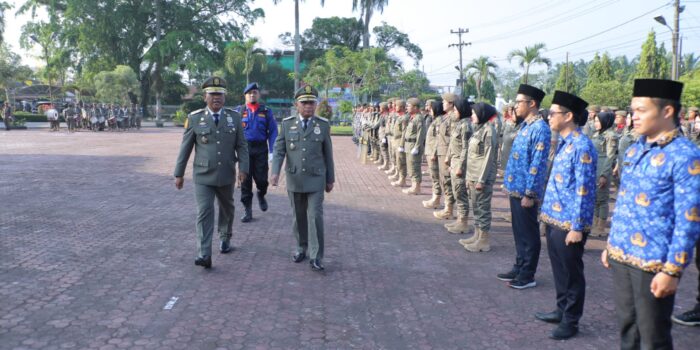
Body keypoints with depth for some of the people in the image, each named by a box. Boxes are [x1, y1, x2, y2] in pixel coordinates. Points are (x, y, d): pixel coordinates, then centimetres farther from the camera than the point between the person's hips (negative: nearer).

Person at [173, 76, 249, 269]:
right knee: (204, 213, -11)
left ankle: (225, 239, 43)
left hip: (226, 175, 3)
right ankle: (204, 255, -13)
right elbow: (185, 148, 0)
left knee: (227, 209, 19)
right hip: (203, 176, -2)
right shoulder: (194, 118, -4)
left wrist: (243, 168, -11)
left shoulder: (234, 117, 0)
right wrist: (179, 174, 2)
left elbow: (241, 145, 1)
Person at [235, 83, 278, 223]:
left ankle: (261, 195, 35)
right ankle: (248, 211, 9)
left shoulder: (266, 111, 4)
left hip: (261, 150, 0)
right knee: (245, 180, 1)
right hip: (244, 149, 0)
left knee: (261, 179, 0)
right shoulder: (238, 111, 5)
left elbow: (273, 132, 1)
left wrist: (272, 151, -8)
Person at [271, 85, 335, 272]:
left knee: (315, 217, -7)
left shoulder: (323, 125, -1)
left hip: (316, 179, -1)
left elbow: (328, 154, 5)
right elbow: (279, 150, -2)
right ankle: (302, 248, 29)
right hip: (294, 179, 2)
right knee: (299, 216, 12)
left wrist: (330, 179, 7)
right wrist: (275, 172, -17)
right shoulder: (287, 124, 1)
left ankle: (316, 256, -2)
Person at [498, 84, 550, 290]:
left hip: (525, 191, -9)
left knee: (528, 234, 3)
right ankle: (519, 268, 29)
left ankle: (527, 276, 14)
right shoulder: (525, 126, 12)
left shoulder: (540, 129, -17)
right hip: (515, 188, 9)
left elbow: (538, 164, -20)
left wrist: (530, 193, -20)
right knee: (519, 232, 17)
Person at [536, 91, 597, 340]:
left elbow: (584, 190, -20)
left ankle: (570, 321, 20)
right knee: (559, 269, 20)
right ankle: (562, 310, 35)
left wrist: (577, 227, -20)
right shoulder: (564, 143, 10)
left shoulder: (582, 147, -19)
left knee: (571, 272, 6)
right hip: (554, 219, 9)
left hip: (569, 223, -9)